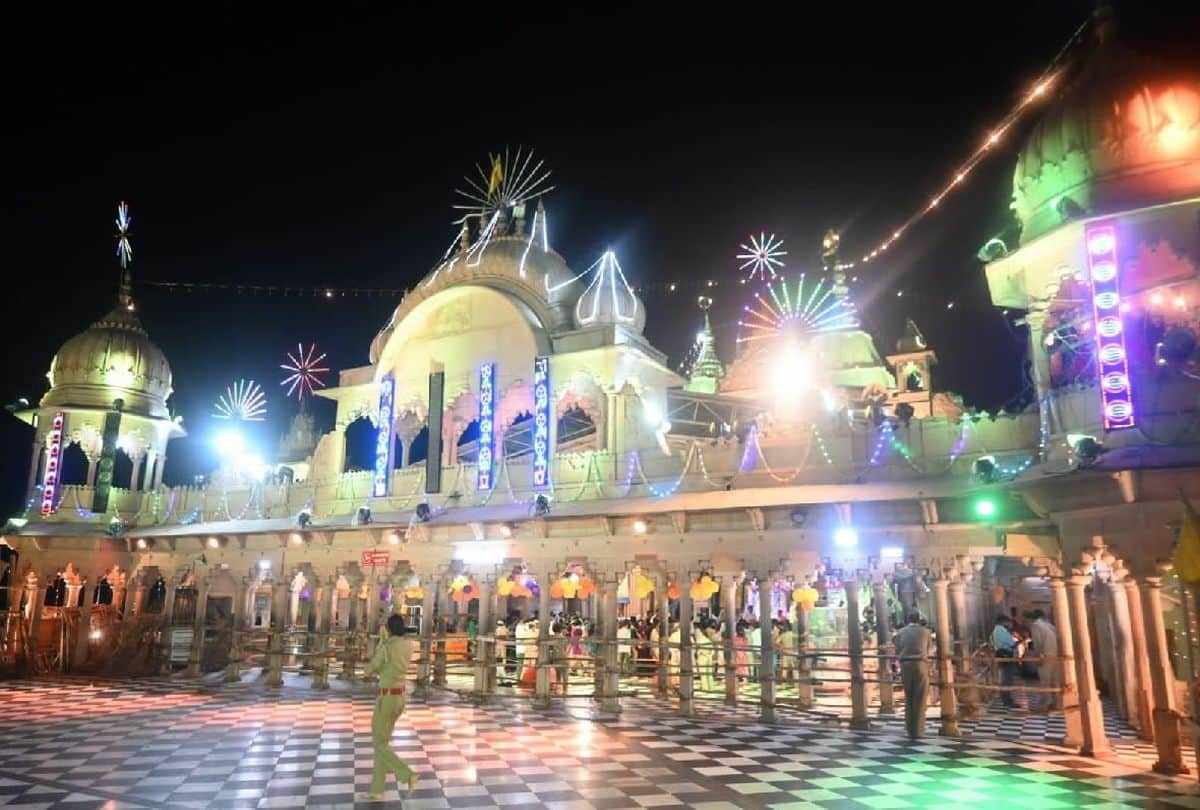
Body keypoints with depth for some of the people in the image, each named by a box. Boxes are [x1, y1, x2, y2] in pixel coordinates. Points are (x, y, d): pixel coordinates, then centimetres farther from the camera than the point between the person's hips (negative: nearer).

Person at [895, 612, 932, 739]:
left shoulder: (901, 632, 12)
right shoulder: (925, 631, 10)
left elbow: (897, 651, 8)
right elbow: (927, 650, 21)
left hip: (905, 665, 2)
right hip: (920, 664, -2)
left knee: (908, 698, 13)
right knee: (920, 699, 2)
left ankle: (910, 729, 10)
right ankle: (918, 731, -1)